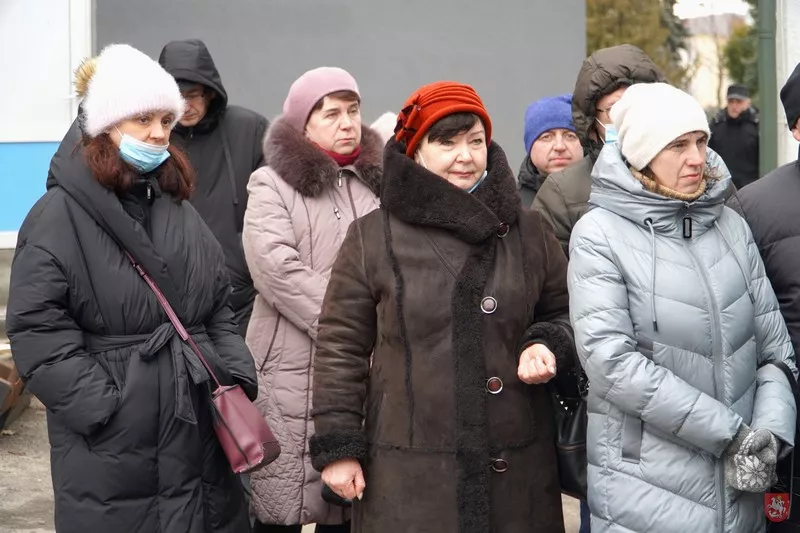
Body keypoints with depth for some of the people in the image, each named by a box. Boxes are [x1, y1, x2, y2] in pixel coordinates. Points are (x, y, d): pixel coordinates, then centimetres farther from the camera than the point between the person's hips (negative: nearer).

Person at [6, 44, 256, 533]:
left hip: (198, 430, 6)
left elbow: (219, 311, 18)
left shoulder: (179, 208, 14)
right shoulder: (59, 214, -9)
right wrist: (106, 408, -17)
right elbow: (38, 332, -14)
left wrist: (238, 378, 3)